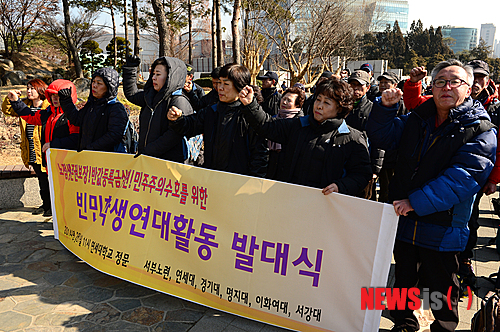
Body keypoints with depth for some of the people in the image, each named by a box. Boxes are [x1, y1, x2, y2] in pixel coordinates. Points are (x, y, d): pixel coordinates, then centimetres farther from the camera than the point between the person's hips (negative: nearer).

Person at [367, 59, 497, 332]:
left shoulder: (481, 131, -10)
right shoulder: (418, 120, 6)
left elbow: (463, 177, -22)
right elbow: (382, 136, 8)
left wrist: (416, 201, -29)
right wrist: (386, 106, -10)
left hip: (441, 229, -4)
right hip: (404, 222, 5)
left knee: (440, 289, 13)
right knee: (404, 279, 22)